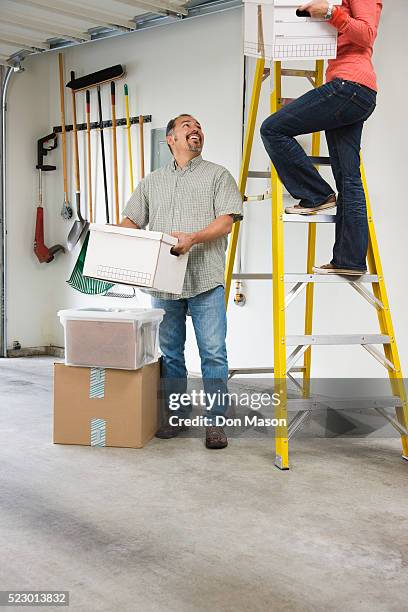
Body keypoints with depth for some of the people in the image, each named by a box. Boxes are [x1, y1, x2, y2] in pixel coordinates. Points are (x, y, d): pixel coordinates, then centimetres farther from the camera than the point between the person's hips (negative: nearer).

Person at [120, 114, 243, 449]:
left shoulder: (217, 175, 8)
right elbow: (131, 221, 18)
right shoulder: (152, 181, 20)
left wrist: (193, 238, -20)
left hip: (205, 281, -4)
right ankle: (176, 415, 23)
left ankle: (215, 421, 3)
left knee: (214, 353, -6)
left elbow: (226, 220, -4)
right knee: (170, 353, 10)